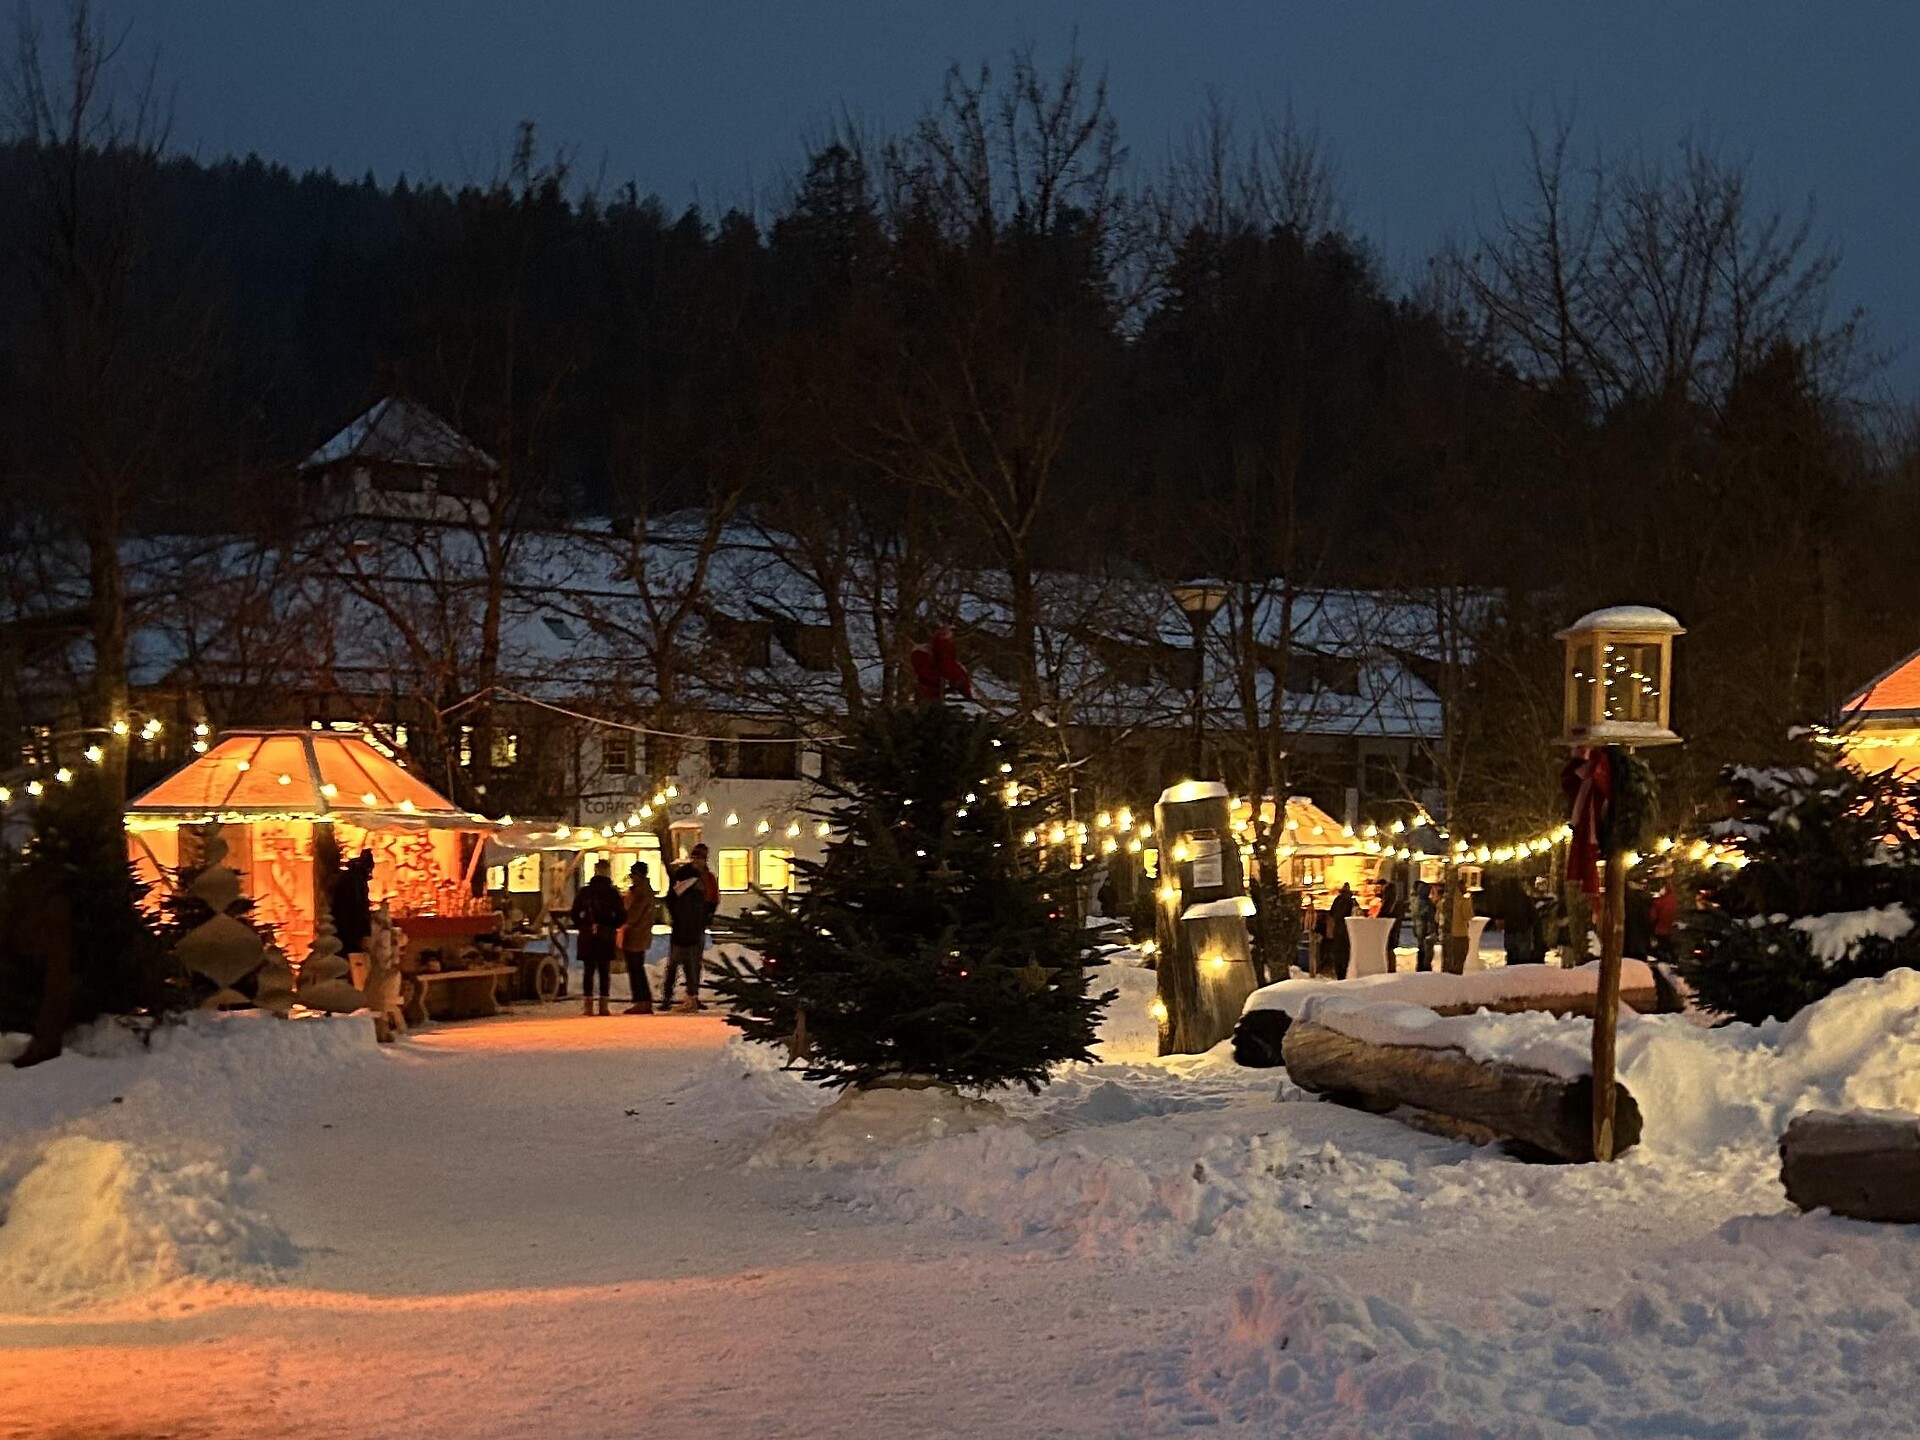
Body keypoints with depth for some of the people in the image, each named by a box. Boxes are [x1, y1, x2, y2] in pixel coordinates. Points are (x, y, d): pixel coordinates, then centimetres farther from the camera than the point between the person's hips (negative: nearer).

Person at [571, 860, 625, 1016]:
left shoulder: (584, 892, 2)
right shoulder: (613, 893, -3)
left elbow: (575, 914, 1)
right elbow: (622, 915, -5)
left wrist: (581, 927, 13)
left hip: (587, 937, 1)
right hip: (606, 937, -1)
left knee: (588, 970, 5)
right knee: (605, 971, 3)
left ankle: (587, 1004, 1)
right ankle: (603, 1005, 0)